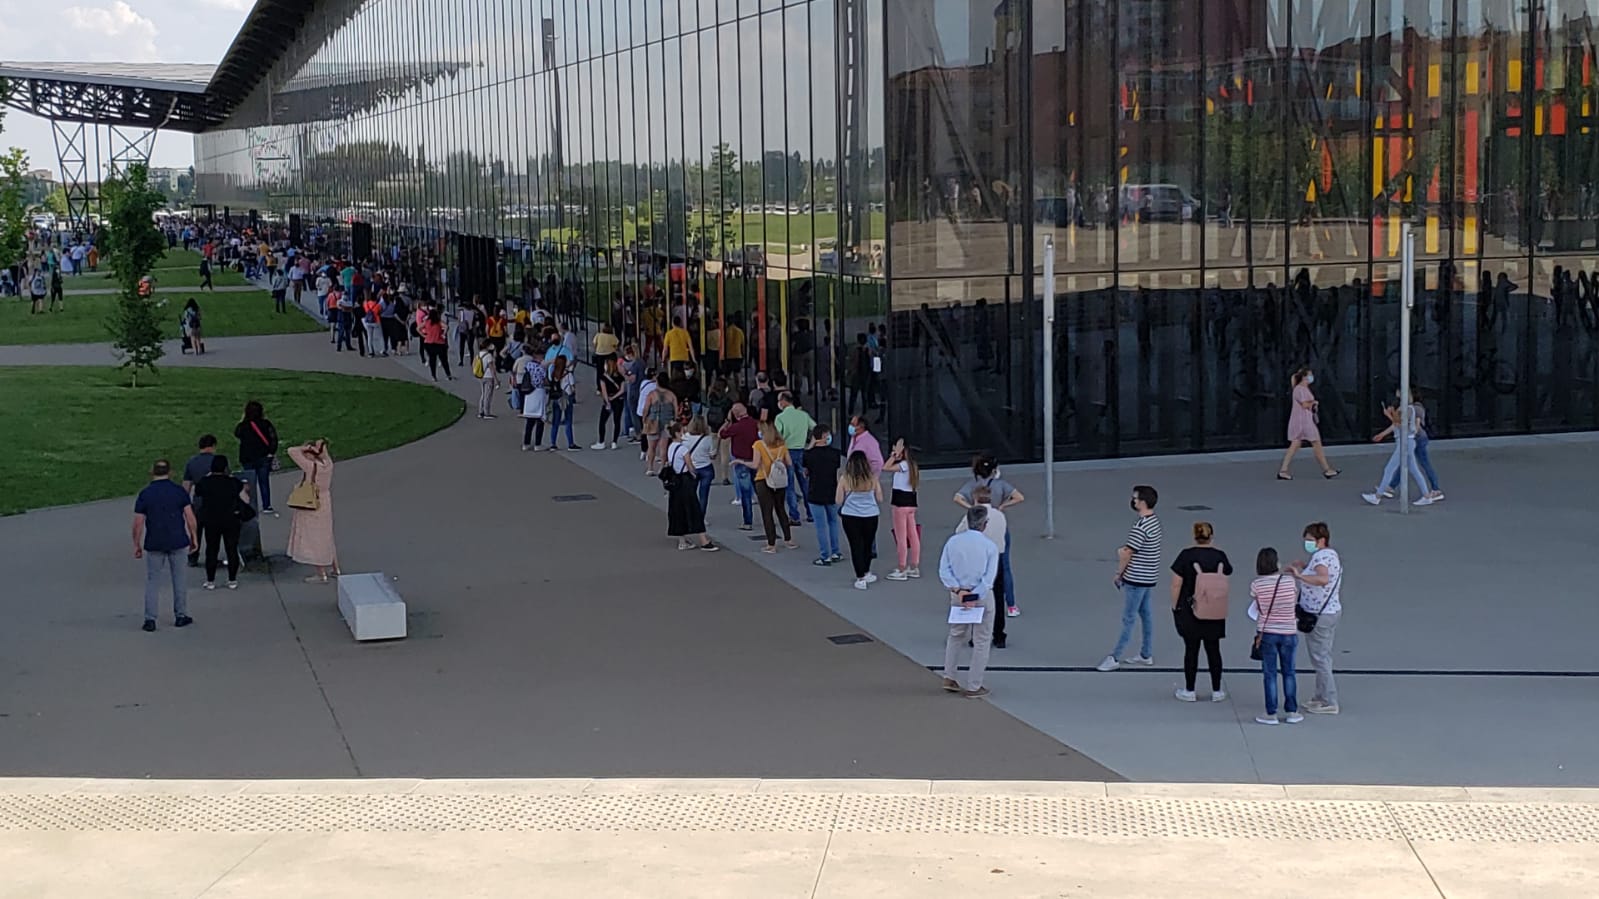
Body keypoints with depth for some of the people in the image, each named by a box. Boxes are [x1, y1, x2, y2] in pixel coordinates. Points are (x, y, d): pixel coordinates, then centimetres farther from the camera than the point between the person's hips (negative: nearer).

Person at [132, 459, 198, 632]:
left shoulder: (145, 494, -3)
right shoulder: (179, 491, -2)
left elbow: (138, 523, -4)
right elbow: (190, 517, -3)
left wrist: (136, 545, 4)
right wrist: (194, 537, 7)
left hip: (154, 544, 0)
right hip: (178, 542, 0)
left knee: (152, 581, 5)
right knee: (179, 579, 11)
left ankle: (150, 619, 0)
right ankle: (181, 616, 16)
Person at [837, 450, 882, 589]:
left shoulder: (845, 480, -11)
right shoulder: (873, 479, -6)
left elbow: (839, 500, -6)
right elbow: (880, 499, 1)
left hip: (850, 517, -2)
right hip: (870, 516, 2)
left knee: (856, 546, 5)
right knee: (867, 545, 19)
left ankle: (861, 578, 3)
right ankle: (866, 573, 35)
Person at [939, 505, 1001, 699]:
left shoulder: (953, 541, -4)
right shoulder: (990, 546, -12)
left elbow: (944, 570, -7)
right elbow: (989, 578, -17)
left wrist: (957, 590, -11)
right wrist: (975, 597, -17)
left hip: (957, 594, 4)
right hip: (982, 596, -4)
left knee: (956, 635, 24)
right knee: (982, 641, 8)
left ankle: (950, 678, 23)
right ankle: (974, 687, 11)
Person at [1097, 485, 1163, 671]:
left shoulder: (1140, 527, -25)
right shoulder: (1154, 521, 7)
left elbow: (1128, 553, -18)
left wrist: (1118, 574, -6)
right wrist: (1125, 549, 5)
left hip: (1136, 579, -10)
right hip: (1148, 577, 10)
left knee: (1128, 618, -3)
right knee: (1145, 614, 16)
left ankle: (1115, 658, 3)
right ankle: (1146, 655, 24)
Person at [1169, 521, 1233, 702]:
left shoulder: (1186, 556, -11)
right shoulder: (1220, 556, -3)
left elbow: (1176, 584, -10)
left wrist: (1174, 606, 2)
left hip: (1189, 610, -2)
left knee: (1191, 649, 5)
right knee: (1213, 649, 10)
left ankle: (1189, 691, 12)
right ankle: (1217, 692, 16)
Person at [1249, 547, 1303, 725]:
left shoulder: (1256, 584, -11)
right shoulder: (1289, 580, -8)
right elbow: (1295, 596, 8)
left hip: (1267, 633, -1)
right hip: (1288, 633, 1)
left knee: (1269, 674, 5)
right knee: (1289, 673, 13)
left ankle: (1271, 714, 7)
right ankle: (1291, 712, 16)